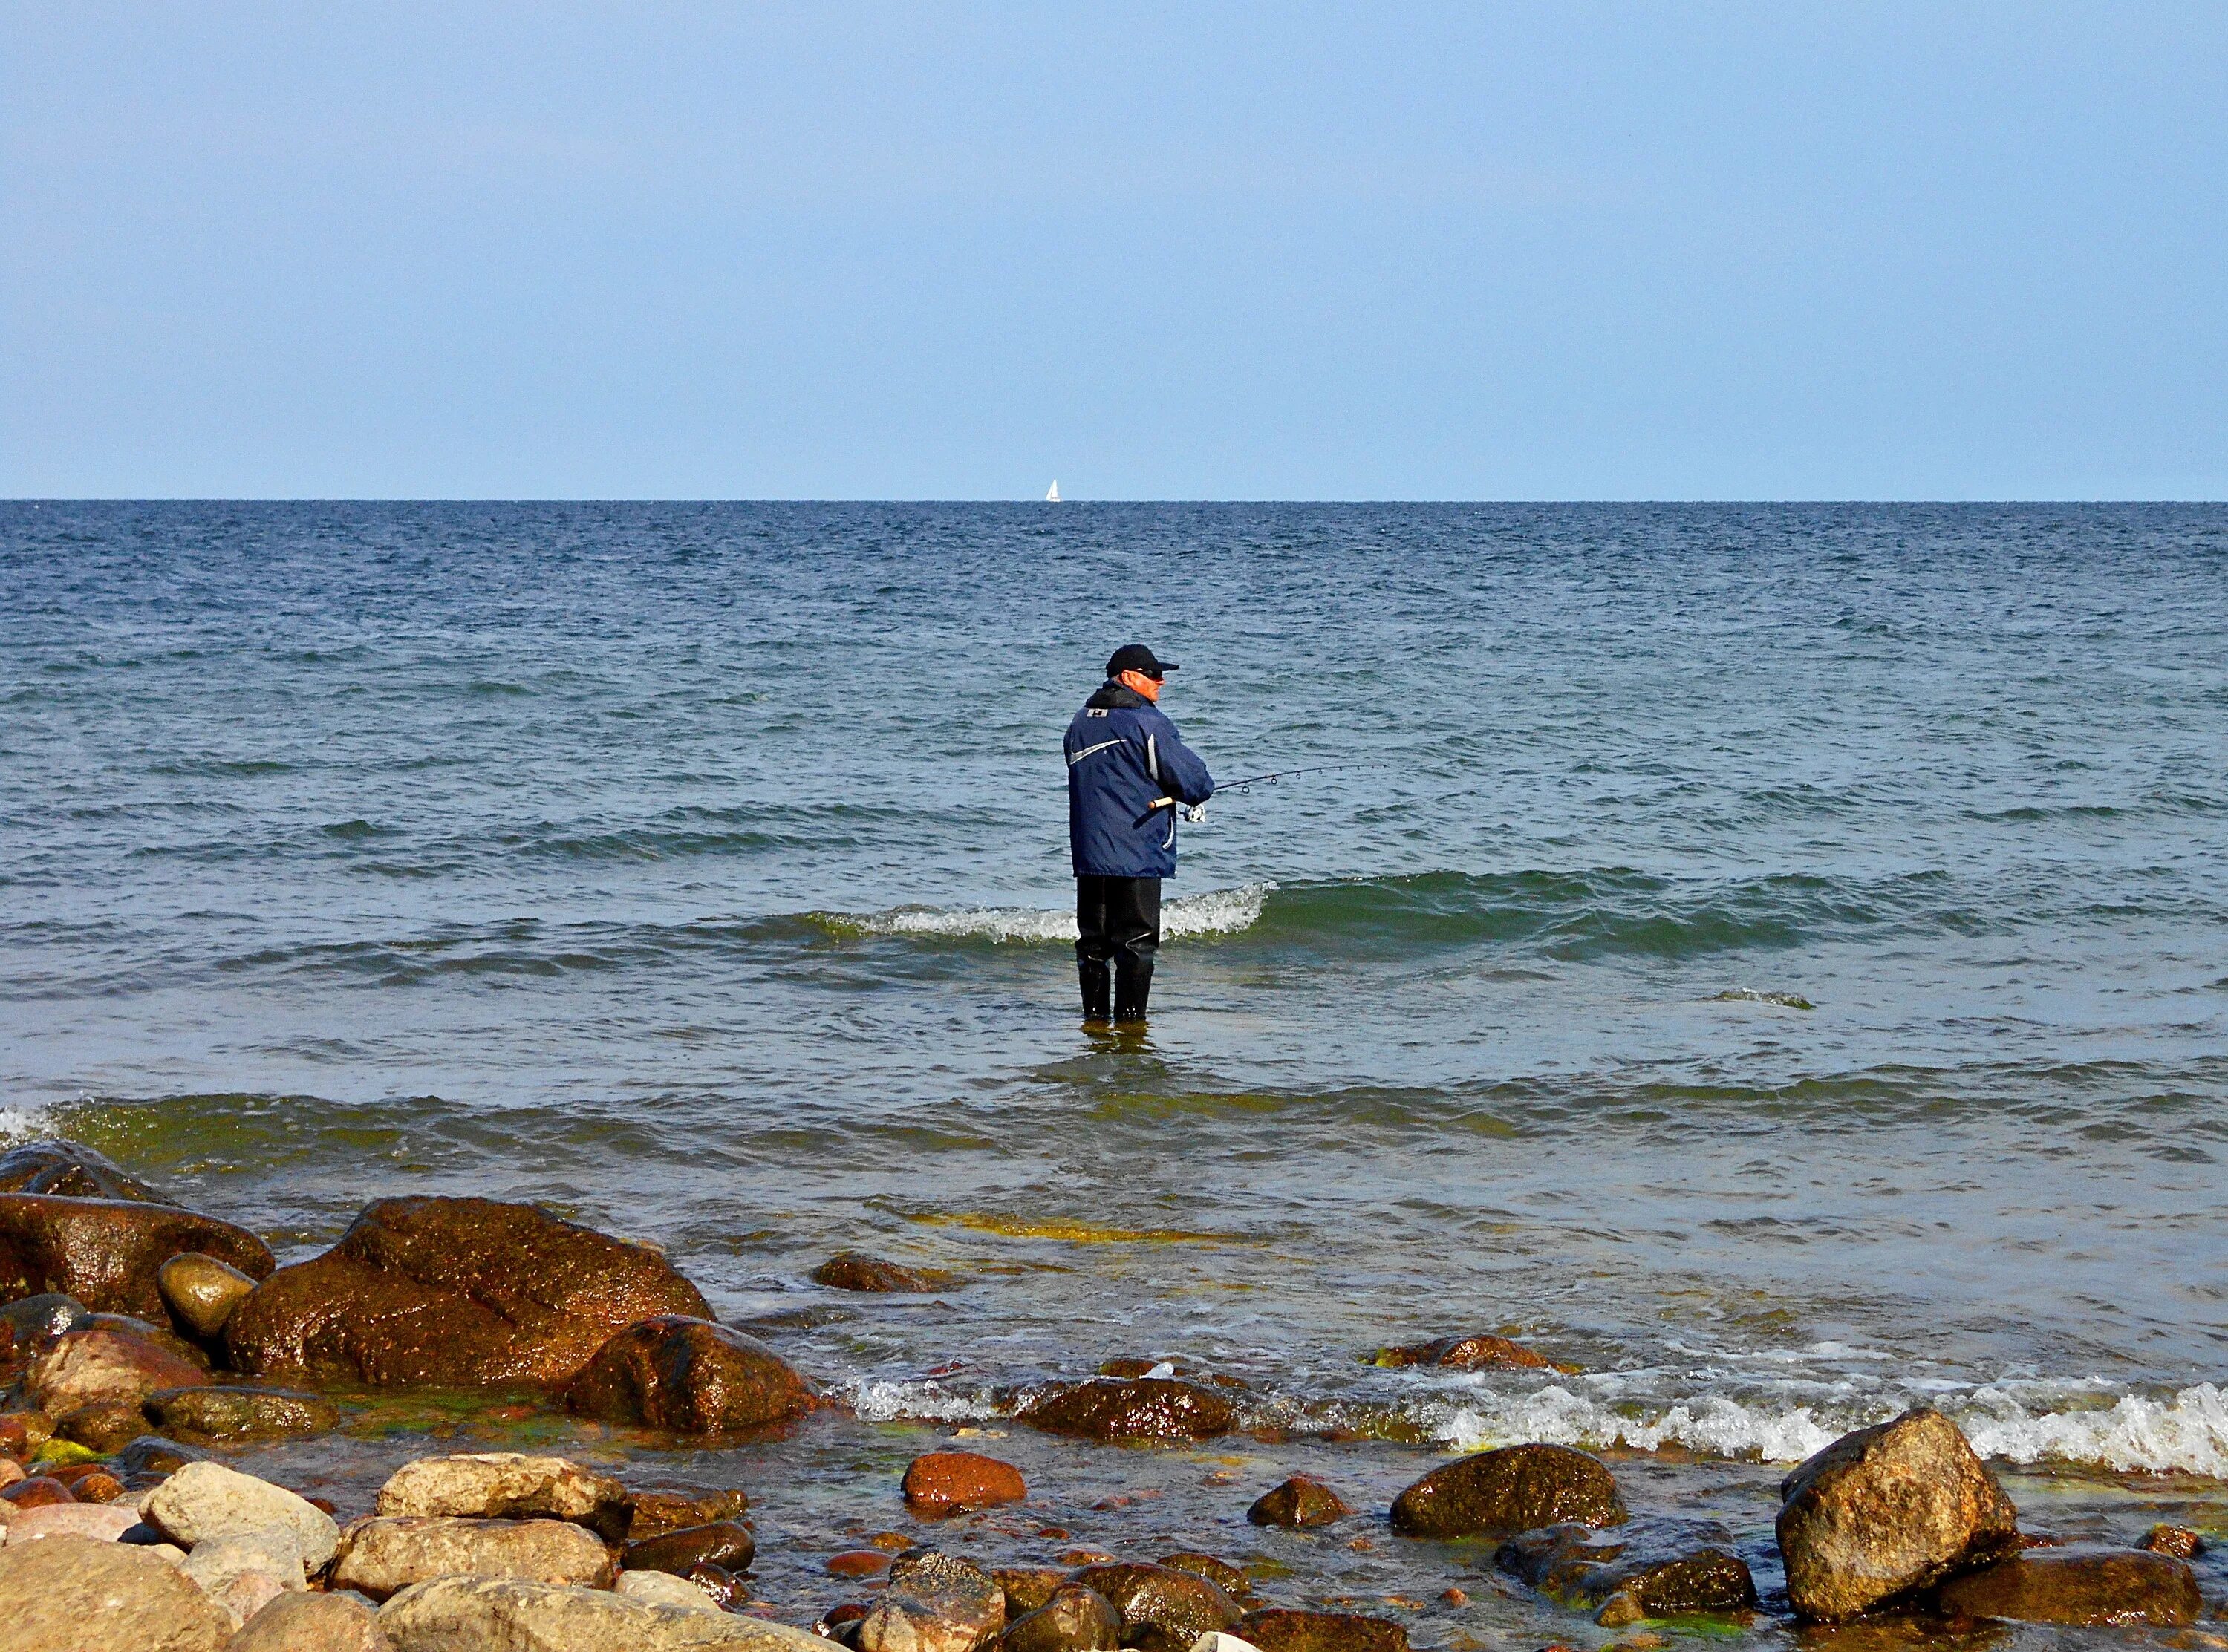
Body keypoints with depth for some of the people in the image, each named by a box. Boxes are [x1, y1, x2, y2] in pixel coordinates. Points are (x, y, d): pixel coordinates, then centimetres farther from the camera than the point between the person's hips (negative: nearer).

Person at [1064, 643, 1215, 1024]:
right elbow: (1192, 779, -12)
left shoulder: (1081, 722, 14)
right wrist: (1200, 794, 13)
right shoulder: (1147, 722, -11)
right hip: (1136, 853, -7)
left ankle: (1094, 1015, 13)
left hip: (1088, 853, 7)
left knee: (1093, 939, 11)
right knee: (1137, 940, -3)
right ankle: (1130, 1021, -4)